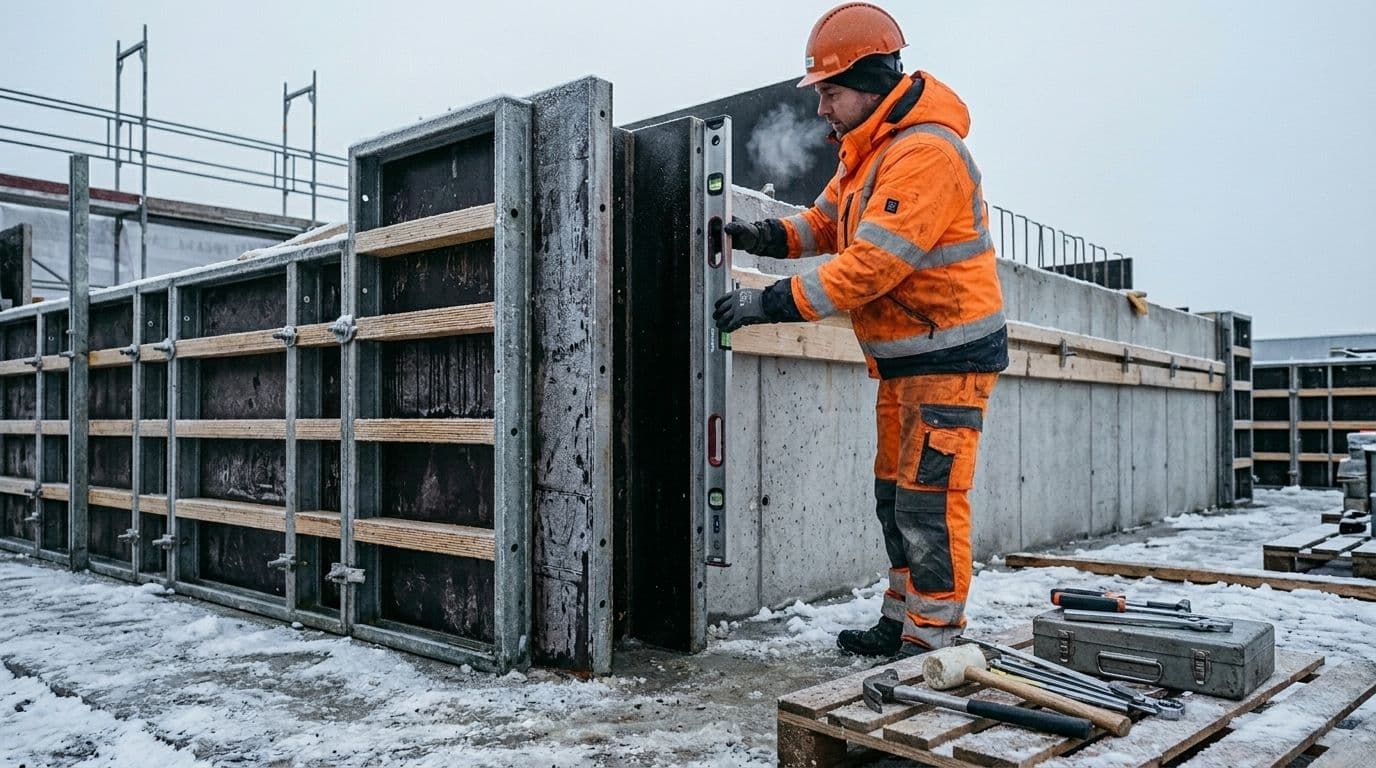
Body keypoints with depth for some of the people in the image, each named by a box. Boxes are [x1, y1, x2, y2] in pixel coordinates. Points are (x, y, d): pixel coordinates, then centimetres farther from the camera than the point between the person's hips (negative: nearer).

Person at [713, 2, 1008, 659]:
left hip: (951, 352, -10)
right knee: (894, 490, 13)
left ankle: (934, 637, 4)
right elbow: (826, 222, 12)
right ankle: (902, 619, 25)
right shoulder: (866, 149, 10)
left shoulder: (925, 152, -22)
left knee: (928, 495, -7)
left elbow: (871, 264, -28)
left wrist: (774, 303, -27)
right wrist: (765, 236, -7)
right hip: (902, 356, 10)